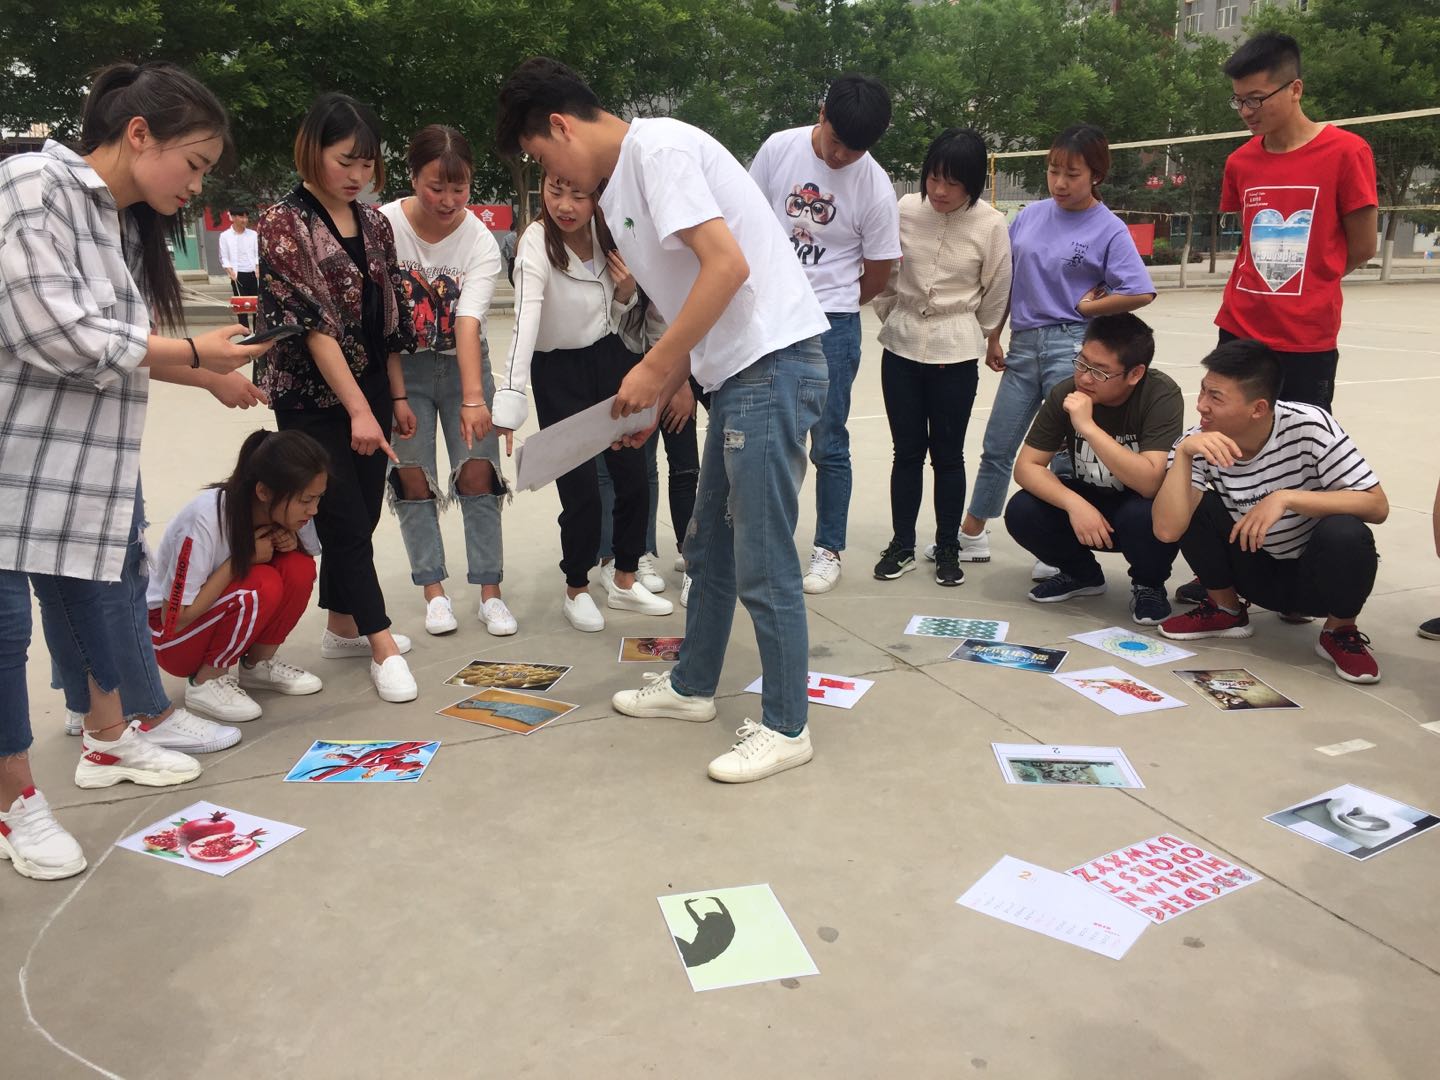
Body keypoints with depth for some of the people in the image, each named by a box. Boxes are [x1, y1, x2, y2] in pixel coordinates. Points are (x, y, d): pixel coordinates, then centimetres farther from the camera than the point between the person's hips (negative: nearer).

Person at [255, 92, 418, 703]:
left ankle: (343, 626, 27)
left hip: (370, 391, 6)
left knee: (361, 515, 12)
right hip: (312, 399, -6)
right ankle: (383, 646, 2)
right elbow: (312, 323, -18)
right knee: (345, 519, -4)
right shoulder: (285, 223, -11)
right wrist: (359, 409, -23)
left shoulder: (375, 226, 8)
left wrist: (396, 397, 11)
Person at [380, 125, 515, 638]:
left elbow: (468, 323, -27)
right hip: (401, 366, 0)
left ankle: (490, 593, 4)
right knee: (413, 477, -2)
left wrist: (474, 398, -39)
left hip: (463, 365, 0)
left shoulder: (480, 241, -16)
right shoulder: (383, 226, -16)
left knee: (479, 474, -5)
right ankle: (434, 591, 10)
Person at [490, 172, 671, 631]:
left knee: (633, 476, 5)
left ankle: (624, 580, 25)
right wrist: (508, 403, -44)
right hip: (558, 370, -5)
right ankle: (577, 589, 18)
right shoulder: (537, 244, -21)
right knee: (582, 489, -6)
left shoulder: (607, 232, -4)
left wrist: (627, 291, -13)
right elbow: (525, 322, -34)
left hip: (611, 357, 5)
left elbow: (614, 317, 9)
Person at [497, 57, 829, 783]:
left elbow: (728, 265, -21)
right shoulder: (622, 184, 18)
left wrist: (653, 368, -15)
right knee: (709, 550, 19)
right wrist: (656, 397, 15)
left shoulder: (656, 146, -10)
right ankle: (692, 687, 35)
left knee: (762, 564, -3)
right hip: (740, 372, 10)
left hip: (773, 364, -10)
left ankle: (784, 728, 11)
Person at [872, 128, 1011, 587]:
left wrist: (971, 334, 9)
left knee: (947, 454, 7)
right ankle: (901, 545, 22)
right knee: (906, 451, 10)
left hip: (955, 354, -2)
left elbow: (996, 295, 0)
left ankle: (948, 549, 21)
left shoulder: (990, 224, -11)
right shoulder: (905, 210, -5)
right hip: (901, 347, 2)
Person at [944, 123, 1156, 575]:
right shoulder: (1031, 215, 6)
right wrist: (994, 338, 11)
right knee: (997, 447, 12)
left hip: (1070, 345, -5)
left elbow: (1140, 293, -12)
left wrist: (1085, 306, -7)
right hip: (1024, 343, 5)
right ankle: (971, 536, 24)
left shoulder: (1108, 230, -6)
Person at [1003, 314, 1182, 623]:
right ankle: (1082, 572, 8)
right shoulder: (1066, 394, -15)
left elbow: (1150, 482, -35)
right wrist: (1075, 504, -31)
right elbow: (1027, 466, -15)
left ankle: (1148, 584, -2)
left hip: (1142, 504, -3)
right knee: (1021, 511, -22)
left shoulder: (1161, 395, -25)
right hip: (1088, 503, 4)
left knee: (1145, 516, -37)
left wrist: (1087, 426, -39)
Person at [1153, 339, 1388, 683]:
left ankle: (1340, 632, -2)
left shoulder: (1309, 426, -23)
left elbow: (1377, 506, -24)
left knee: (1346, 534, -34)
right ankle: (1226, 610, 6)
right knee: (1191, 503, -21)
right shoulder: (1201, 443, -18)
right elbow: (1168, 530, -28)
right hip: (1258, 572, 2)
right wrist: (1184, 454, -36)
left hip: (1317, 576, -2)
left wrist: (1286, 497, -34)